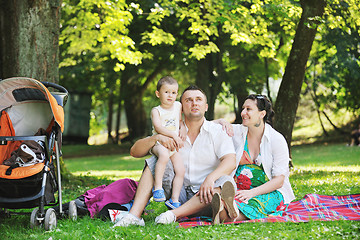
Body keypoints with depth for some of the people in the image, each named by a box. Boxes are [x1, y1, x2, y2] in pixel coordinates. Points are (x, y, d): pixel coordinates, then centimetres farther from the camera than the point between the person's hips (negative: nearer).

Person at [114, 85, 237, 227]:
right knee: (156, 159, -13)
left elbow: (230, 162, -16)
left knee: (227, 182, -32)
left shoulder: (217, 131, 1)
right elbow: (135, 151, 4)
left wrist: (210, 178, -36)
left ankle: (173, 214, -39)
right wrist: (156, 138, -16)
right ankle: (135, 215, -30)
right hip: (179, 193, 3)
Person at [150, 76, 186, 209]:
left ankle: (174, 200, -2)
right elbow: (158, 127, -16)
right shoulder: (156, 111, -2)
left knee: (181, 170, -7)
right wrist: (173, 135, -23)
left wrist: (182, 128, 6)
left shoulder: (178, 106, 13)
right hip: (159, 143, -6)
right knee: (164, 155, -39)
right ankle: (157, 187, -34)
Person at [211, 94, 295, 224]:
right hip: (239, 189, 3)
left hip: (270, 193, -3)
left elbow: (279, 180, -8)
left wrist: (252, 192, -23)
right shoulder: (236, 132, 7)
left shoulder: (277, 139, -3)